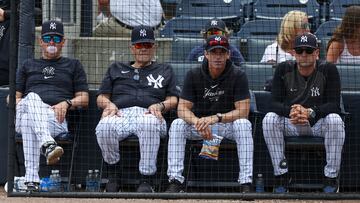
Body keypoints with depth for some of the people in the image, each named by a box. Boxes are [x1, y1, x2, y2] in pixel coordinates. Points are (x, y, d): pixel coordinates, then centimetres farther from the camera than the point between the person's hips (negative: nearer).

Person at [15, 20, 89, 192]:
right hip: (23, 114, 1)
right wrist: (27, 105, -1)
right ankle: (48, 145, -68)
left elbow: (84, 99, 18)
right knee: (32, 97, -39)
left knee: (28, 120, -41)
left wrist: (66, 103, -5)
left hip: (56, 120, -1)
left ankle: (31, 181, -60)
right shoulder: (28, 65, 34)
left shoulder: (73, 65, 29)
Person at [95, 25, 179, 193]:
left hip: (148, 114, -1)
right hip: (121, 114, 1)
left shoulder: (164, 71, 30)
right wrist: (108, 104, -1)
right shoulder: (116, 69, 33)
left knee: (149, 124, -43)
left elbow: (173, 100, 18)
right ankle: (112, 174, -18)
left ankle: (146, 182, -40)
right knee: (104, 126, -38)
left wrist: (160, 106, -5)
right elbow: (101, 98, 24)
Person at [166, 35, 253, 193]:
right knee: (177, 124, -26)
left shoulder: (238, 76, -11)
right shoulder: (194, 75, -6)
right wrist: (198, 122, -35)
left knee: (243, 124, -33)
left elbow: (243, 111, -20)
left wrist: (216, 118, -35)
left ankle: (246, 183, -36)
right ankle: (175, 181, -28)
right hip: (199, 122, 2)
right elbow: (182, 108, -12)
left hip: (228, 124, -2)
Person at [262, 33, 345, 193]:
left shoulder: (328, 70, -9)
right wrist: (290, 111, -34)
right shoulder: (284, 69, -4)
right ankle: (281, 175, -22)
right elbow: (275, 103, -10)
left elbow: (334, 105, -17)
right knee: (269, 119, -27)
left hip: (318, 123, -2)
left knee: (335, 119, -34)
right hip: (290, 124, 2)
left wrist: (310, 113, -36)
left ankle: (331, 178, -24)